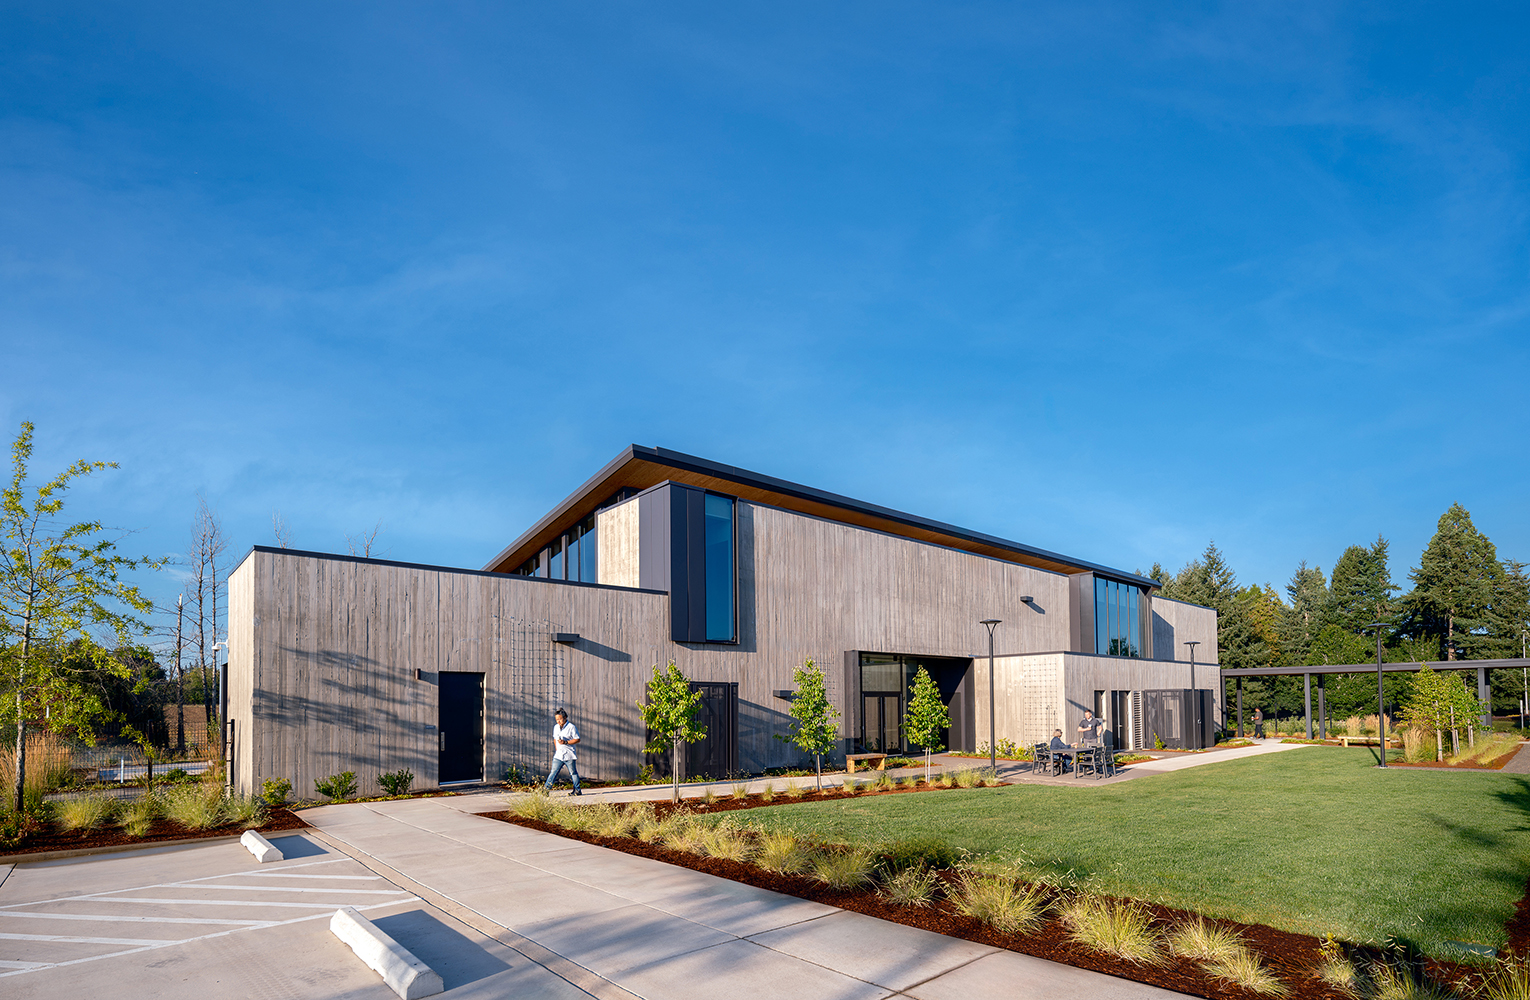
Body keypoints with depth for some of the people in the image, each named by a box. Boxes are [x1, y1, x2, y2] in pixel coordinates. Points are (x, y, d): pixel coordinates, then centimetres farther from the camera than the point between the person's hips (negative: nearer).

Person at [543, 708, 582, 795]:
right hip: (558, 755, 5)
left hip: (569, 755, -5)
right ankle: (546, 788, -7)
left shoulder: (571, 727, -8)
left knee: (573, 773, 4)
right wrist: (556, 748, 11)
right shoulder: (556, 727, 11)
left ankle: (577, 791, 12)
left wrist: (566, 742, -19)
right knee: (553, 772, -3)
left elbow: (577, 739, -9)